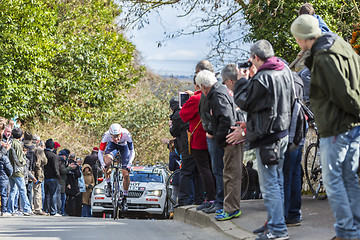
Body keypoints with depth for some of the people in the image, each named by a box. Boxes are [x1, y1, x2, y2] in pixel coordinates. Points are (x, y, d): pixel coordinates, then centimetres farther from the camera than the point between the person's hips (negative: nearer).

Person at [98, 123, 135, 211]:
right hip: (112, 145, 0)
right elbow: (100, 152, -29)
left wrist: (129, 164, -44)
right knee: (107, 159, -35)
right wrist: (103, 164, -44)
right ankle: (108, 184, -14)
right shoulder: (106, 135, -35)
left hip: (124, 146, 0)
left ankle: (125, 198, 11)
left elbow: (132, 152, -29)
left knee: (126, 174, -8)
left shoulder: (126, 134, -38)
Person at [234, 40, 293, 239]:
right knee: (277, 181, 17)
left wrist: (243, 81, 5)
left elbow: (244, 102, -11)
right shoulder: (285, 72, 8)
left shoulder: (262, 79, -20)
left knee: (269, 185, -6)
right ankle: (276, 223, 24)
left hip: (267, 137, -10)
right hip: (283, 131, 10)